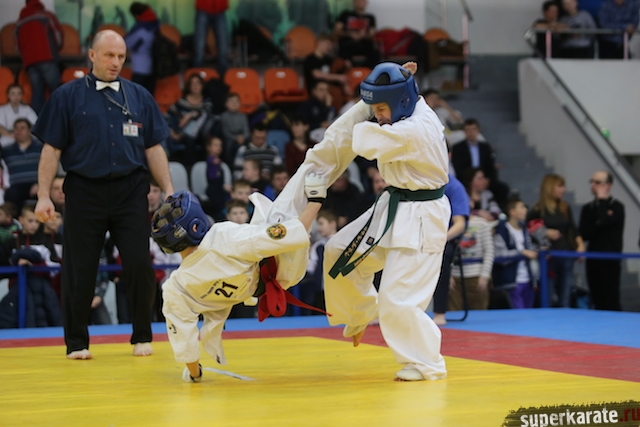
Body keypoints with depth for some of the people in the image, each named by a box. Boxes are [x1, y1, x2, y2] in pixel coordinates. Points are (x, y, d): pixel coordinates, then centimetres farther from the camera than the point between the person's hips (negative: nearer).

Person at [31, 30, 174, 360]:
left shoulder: (139, 97, 9)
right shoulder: (68, 96, 3)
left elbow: (154, 148, 11)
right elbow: (52, 149, 1)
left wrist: (169, 191, 5)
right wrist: (44, 195, -4)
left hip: (130, 192, 1)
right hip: (84, 192, -1)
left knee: (139, 265, -3)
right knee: (79, 270, 4)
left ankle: (142, 337, 13)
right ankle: (76, 342, 16)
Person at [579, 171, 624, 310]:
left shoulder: (616, 207, -3)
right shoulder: (588, 208, 12)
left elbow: (603, 221, -23)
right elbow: (584, 234, 2)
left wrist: (601, 199, -11)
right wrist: (597, 225, -15)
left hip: (610, 259, -5)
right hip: (593, 259, 5)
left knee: (611, 301, -8)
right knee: (597, 300, 7)